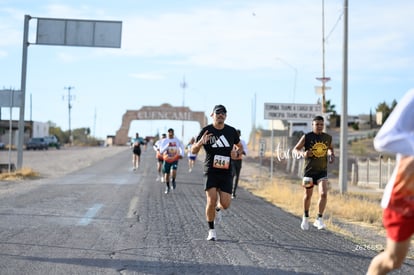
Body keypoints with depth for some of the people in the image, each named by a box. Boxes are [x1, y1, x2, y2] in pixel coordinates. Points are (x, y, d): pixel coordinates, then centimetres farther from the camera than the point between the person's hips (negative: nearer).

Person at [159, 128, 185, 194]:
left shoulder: (177, 140, -2)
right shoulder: (164, 141, -6)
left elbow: (182, 147, 17)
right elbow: (161, 151, -15)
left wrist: (182, 154, 3)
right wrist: (167, 146, -27)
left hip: (175, 159, -1)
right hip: (167, 159, 1)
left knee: (173, 171, -23)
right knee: (166, 174, 7)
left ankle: (173, 181, 9)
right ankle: (167, 187, 28)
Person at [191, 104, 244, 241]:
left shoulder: (231, 131, 6)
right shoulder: (206, 131, -3)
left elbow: (240, 146, 22)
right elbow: (193, 151, -1)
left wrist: (237, 152, -1)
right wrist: (200, 142, -22)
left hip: (226, 172, 2)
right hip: (211, 172, -2)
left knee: (225, 204, -5)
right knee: (211, 200, -13)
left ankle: (218, 209, 33)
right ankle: (211, 231, 4)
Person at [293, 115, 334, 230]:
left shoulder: (328, 137, 2)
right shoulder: (307, 137, -8)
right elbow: (295, 149, -3)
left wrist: (331, 154, 1)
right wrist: (302, 154, -24)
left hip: (322, 171, 1)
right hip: (309, 170, -1)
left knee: (324, 194, -18)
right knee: (308, 196, 10)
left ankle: (319, 219, -6)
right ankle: (306, 217, 34)